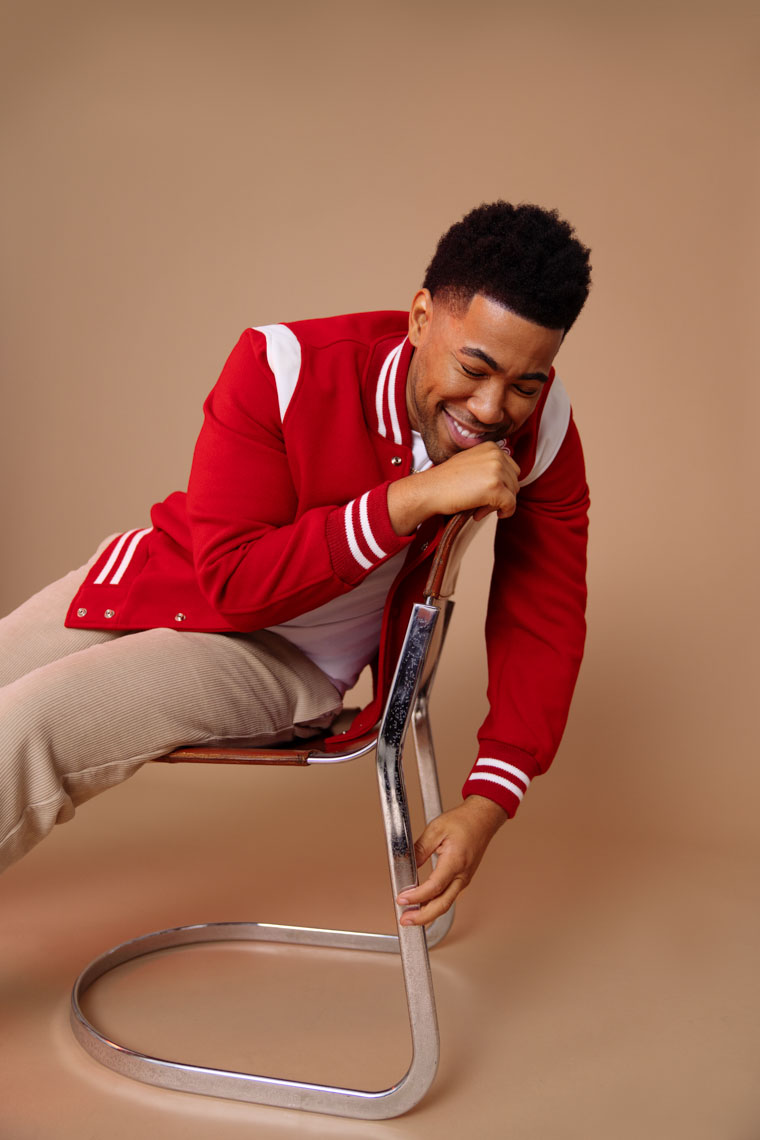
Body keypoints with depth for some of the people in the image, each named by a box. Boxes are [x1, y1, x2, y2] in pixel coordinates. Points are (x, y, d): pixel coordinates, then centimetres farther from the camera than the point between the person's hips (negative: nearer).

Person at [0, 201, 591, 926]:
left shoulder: (541, 431, -18)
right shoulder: (285, 369, -24)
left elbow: (544, 626, -12)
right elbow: (234, 578, -27)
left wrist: (487, 804, -23)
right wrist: (414, 498, -37)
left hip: (286, 661, -1)